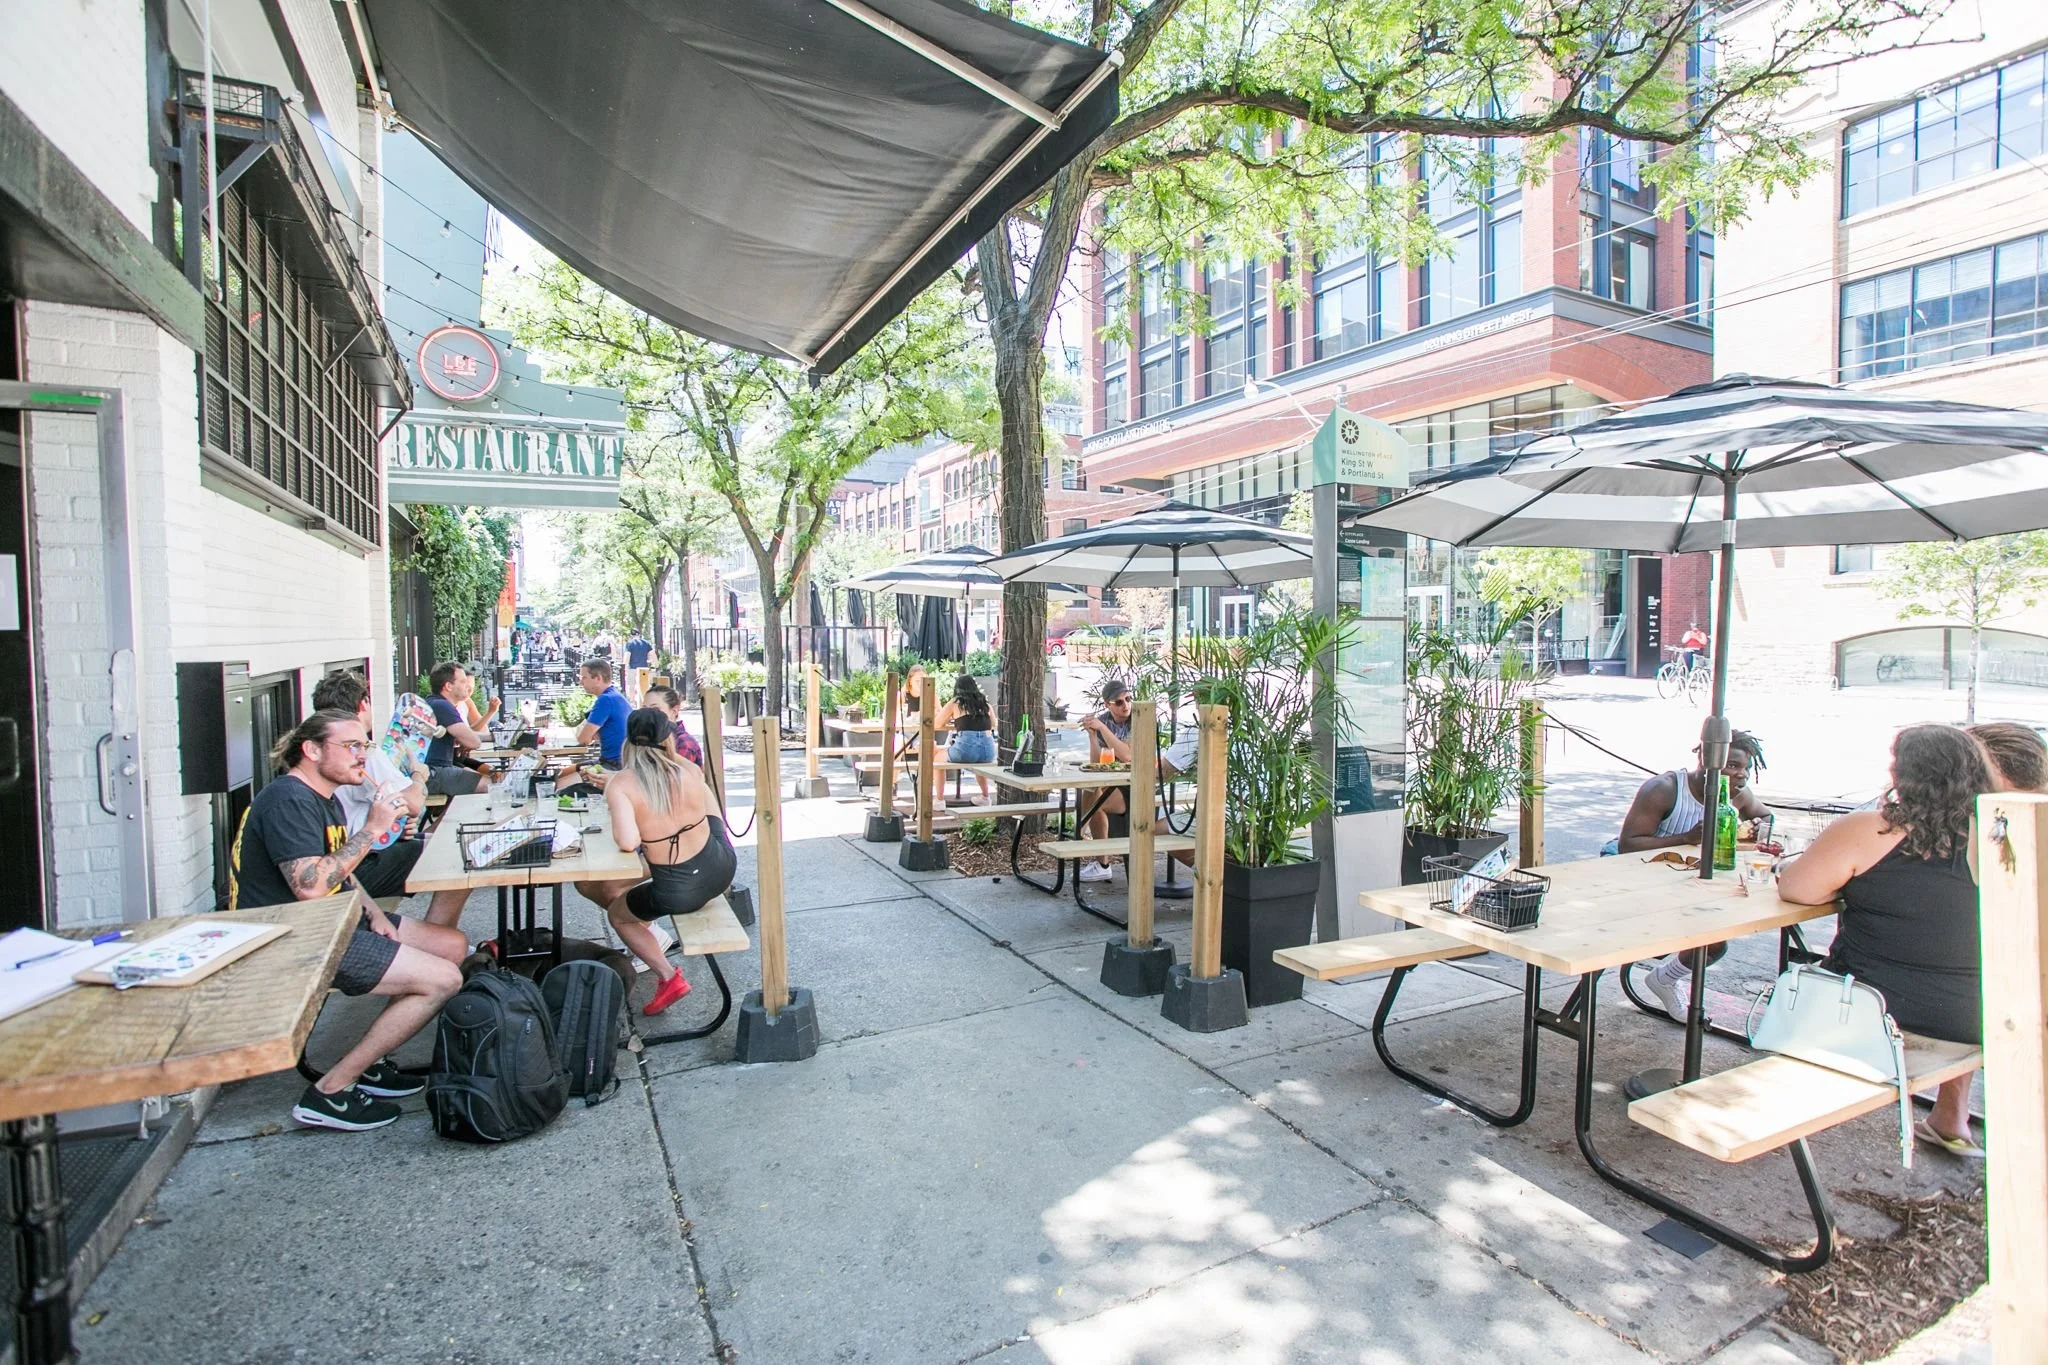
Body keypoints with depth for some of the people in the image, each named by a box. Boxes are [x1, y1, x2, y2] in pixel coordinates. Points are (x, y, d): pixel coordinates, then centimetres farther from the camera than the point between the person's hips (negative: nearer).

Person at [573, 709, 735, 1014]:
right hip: (720, 870, 3)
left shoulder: (620, 785, -15)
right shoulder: (691, 771, -6)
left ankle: (669, 977, 19)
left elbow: (628, 843, -26)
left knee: (617, 914, 30)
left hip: (678, 893, -3)